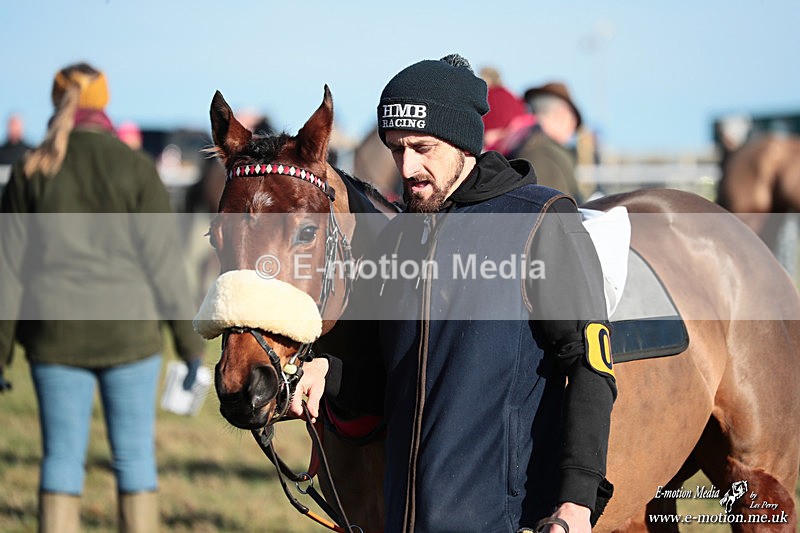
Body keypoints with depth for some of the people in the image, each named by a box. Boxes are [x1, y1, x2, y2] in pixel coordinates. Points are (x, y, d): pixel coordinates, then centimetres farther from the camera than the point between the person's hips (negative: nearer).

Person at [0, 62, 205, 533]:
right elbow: (163, 260, -7)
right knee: (135, 454, 6)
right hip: (127, 333, -1)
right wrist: (190, 343, -1)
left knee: (62, 456, 6)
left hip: (58, 335, 1)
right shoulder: (136, 168, -5)